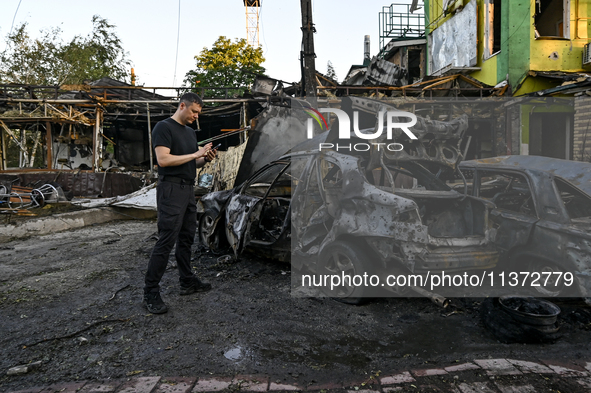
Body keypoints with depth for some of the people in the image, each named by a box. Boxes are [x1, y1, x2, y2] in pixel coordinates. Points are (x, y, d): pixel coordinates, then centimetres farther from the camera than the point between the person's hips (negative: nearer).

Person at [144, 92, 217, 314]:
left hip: (188, 190, 9)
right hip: (171, 189, -9)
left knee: (187, 239, 14)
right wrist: (195, 154, -18)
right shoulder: (164, 127, -8)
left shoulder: (190, 132, 19)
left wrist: (205, 159, 1)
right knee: (166, 242, -10)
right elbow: (163, 160, -20)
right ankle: (150, 293, -2)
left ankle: (187, 282, 25)